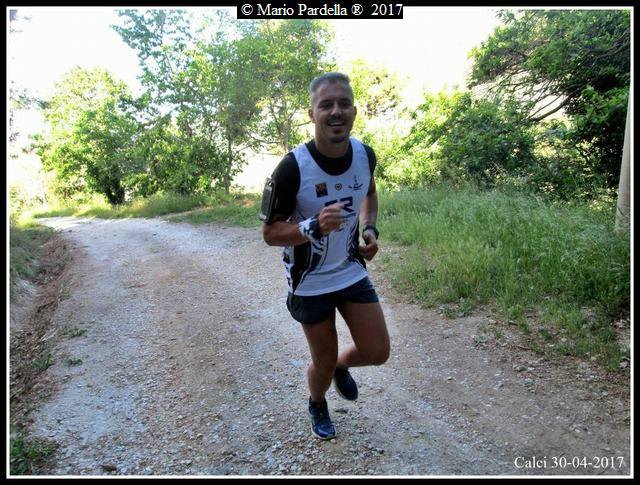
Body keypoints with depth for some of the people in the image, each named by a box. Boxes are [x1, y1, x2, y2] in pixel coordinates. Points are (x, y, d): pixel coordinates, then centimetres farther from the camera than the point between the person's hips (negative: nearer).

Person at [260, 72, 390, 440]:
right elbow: (270, 232, -17)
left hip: (353, 272, 4)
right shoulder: (293, 167, -24)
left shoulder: (365, 154, -7)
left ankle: (342, 366, 42)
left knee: (378, 353, 5)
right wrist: (314, 226, -35)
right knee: (324, 362, 10)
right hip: (310, 283, -4)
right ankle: (317, 404, 47)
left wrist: (370, 229, -1)